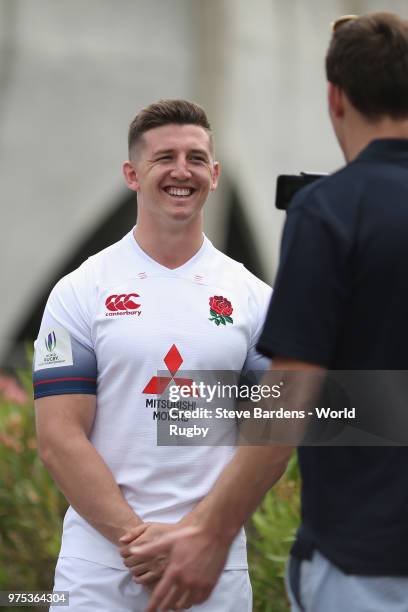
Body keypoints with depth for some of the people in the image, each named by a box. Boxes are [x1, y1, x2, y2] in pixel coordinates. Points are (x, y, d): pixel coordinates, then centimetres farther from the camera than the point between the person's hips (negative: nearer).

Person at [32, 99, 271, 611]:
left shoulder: (254, 299, 6)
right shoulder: (80, 292, 1)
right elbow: (59, 439, -5)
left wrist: (193, 532, -11)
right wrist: (138, 535, -15)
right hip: (98, 565, -1)